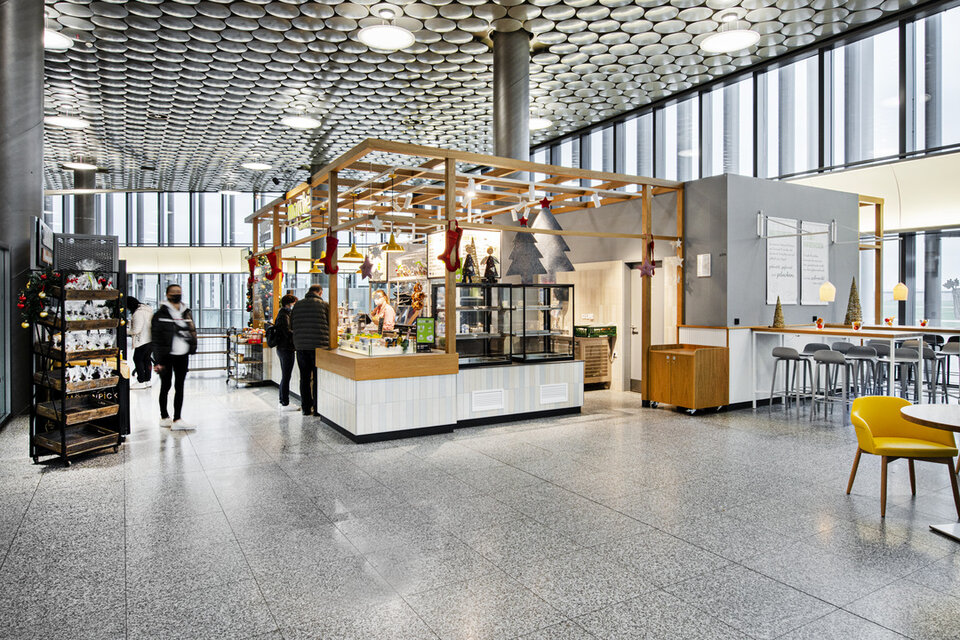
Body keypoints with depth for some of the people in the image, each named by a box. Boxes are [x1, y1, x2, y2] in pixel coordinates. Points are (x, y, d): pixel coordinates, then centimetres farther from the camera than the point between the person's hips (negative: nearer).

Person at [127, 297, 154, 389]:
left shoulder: (138, 313, -18)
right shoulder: (148, 309, 11)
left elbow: (136, 330, -18)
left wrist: (126, 332, -2)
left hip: (143, 341, -9)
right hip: (151, 339, 9)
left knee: (137, 359, 2)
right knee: (146, 359, 15)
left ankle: (141, 382, 4)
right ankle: (147, 380, 20)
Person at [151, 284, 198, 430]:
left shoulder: (186, 312, 11)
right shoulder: (161, 314, -5)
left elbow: (192, 331, 19)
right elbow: (156, 338, -8)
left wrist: (192, 348, 7)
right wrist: (158, 361, -12)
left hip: (182, 356, 5)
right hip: (167, 356, -4)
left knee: (180, 387, 4)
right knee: (165, 386, 7)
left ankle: (177, 419, 7)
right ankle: (164, 417, 21)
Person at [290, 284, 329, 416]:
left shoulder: (297, 305, 9)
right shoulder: (324, 305, -3)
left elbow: (291, 324, 15)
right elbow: (331, 325, 0)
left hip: (300, 346, 4)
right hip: (318, 345, -4)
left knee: (304, 378, 10)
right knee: (318, 378, 2)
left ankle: (306, 408, 15)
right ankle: (318, 408, 4)